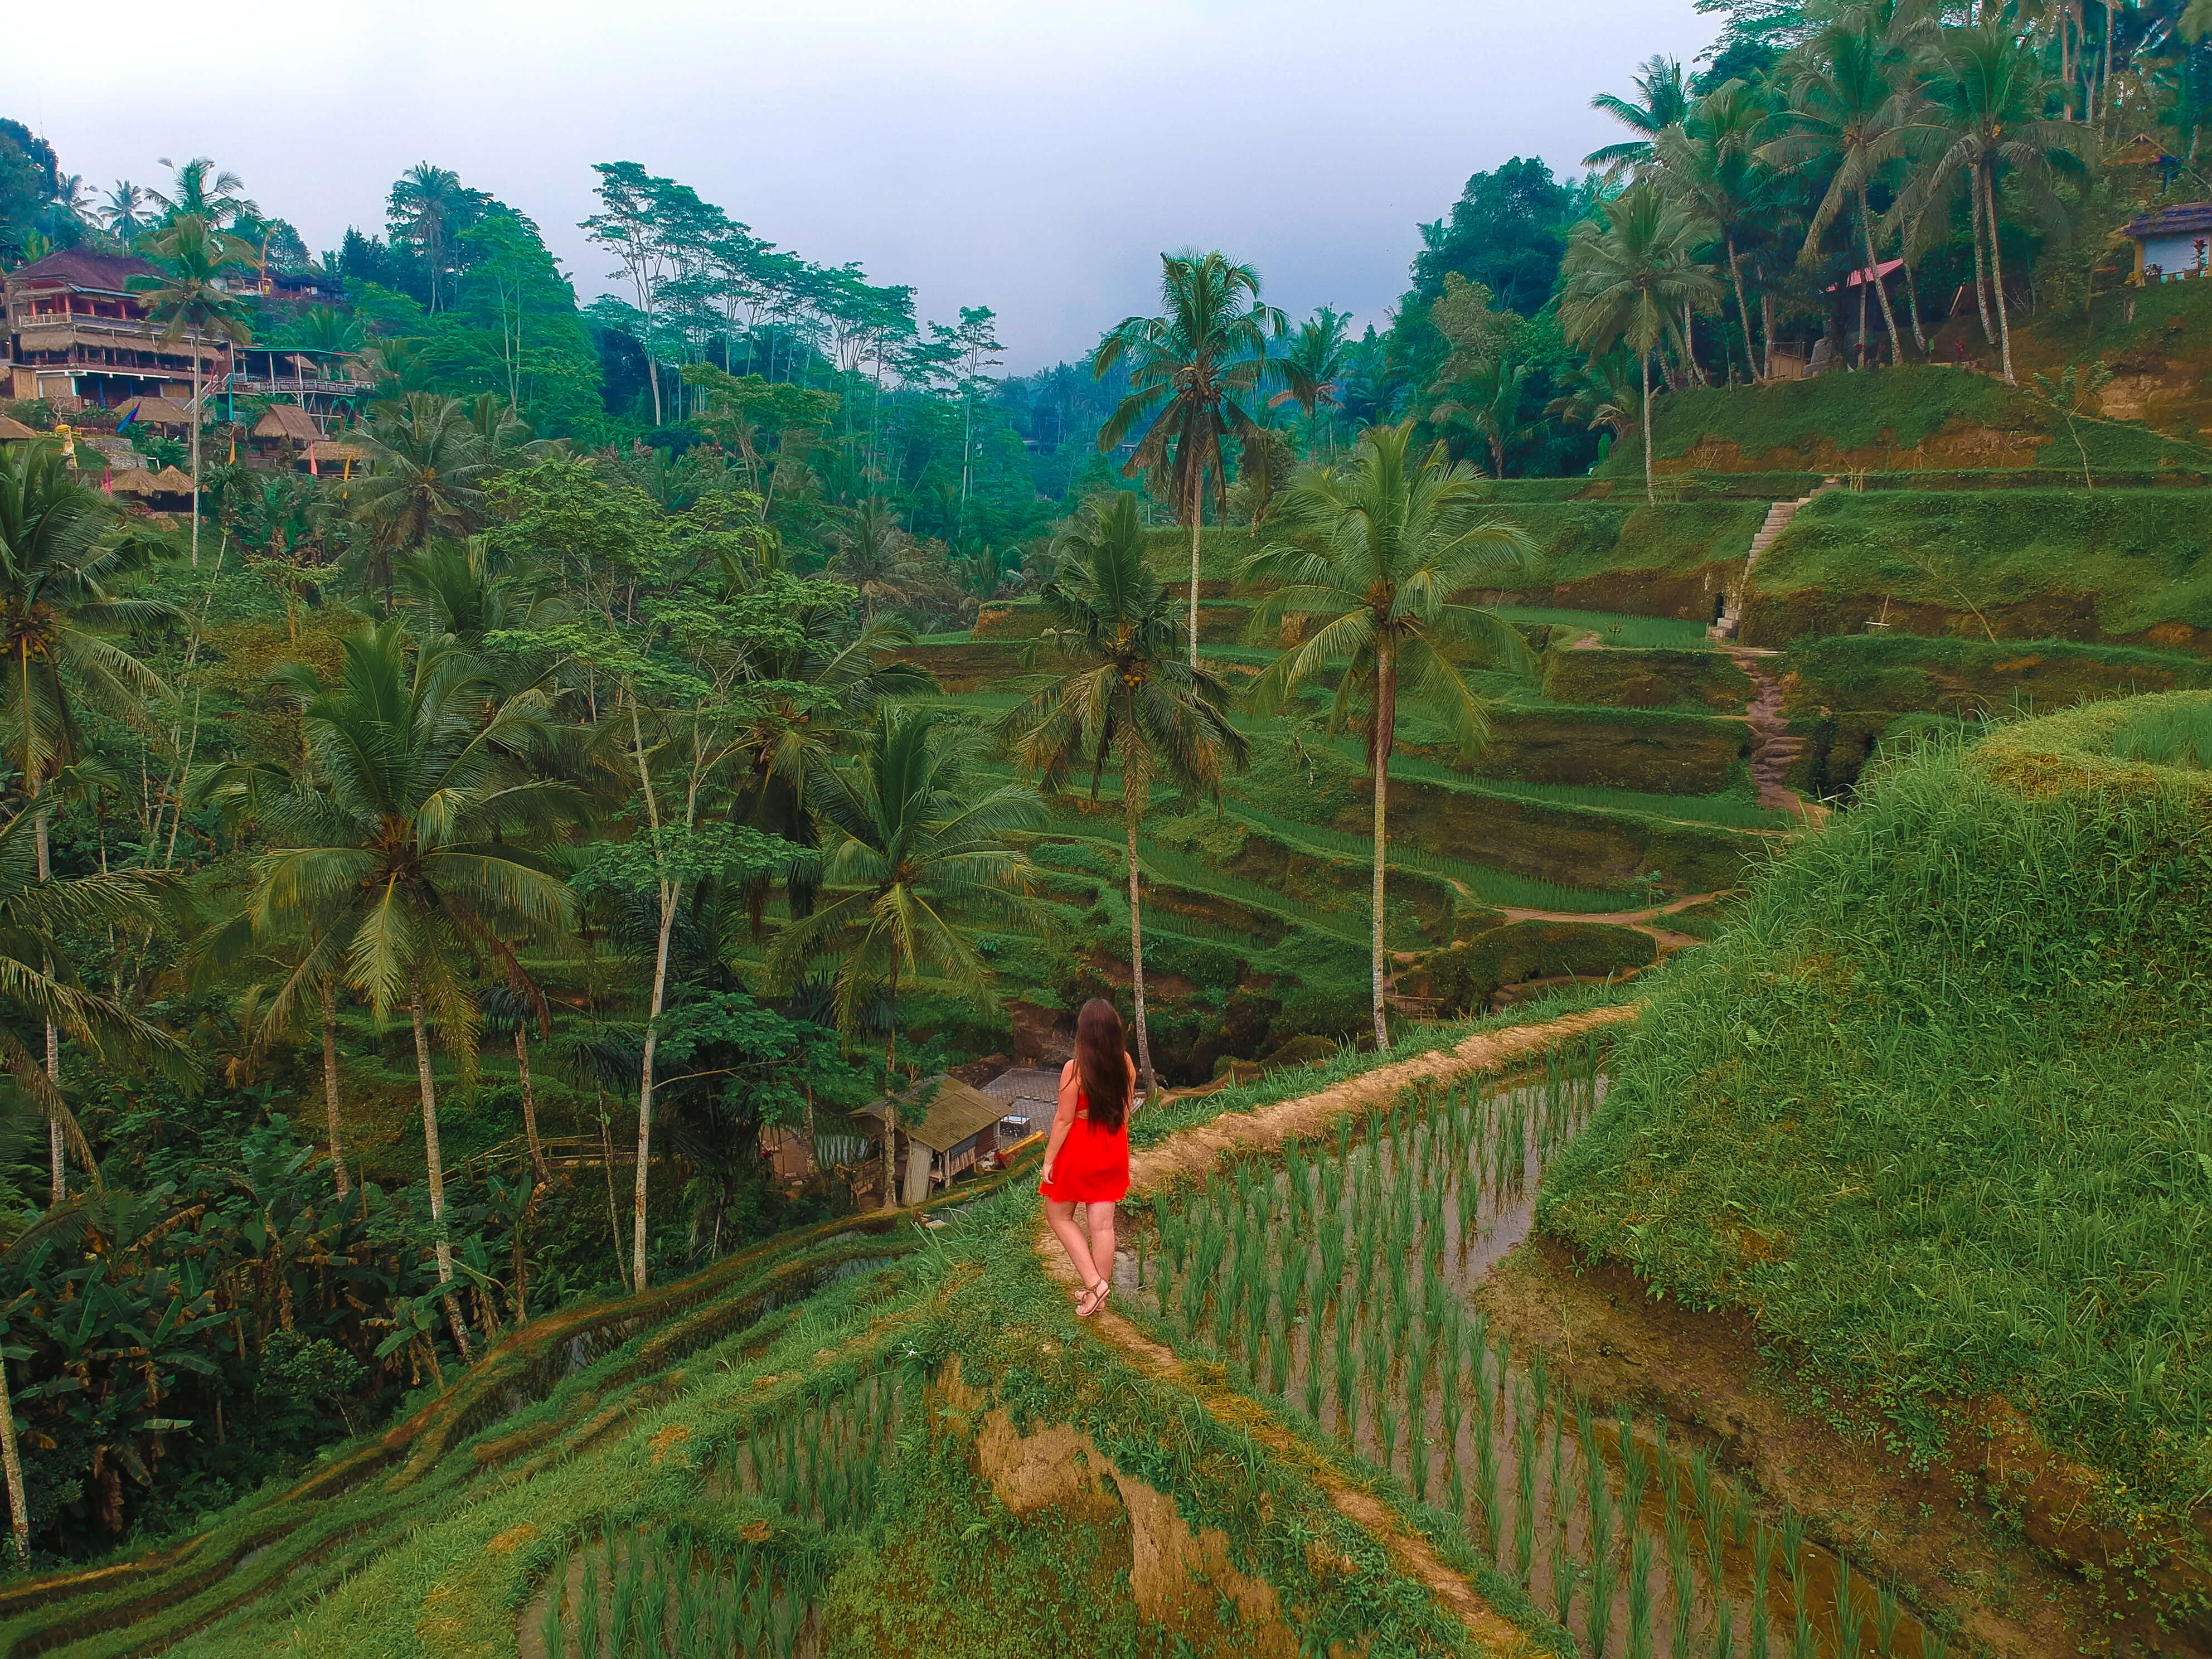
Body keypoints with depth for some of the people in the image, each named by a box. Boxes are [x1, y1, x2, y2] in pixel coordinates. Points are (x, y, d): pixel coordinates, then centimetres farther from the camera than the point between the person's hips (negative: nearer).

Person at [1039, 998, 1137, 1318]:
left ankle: (1094, 1282, 8)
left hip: (1079, 1150, -5)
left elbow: (1064, 1119, -18)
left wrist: (1049, 1160, -7)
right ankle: (1100, 1296, 24)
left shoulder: (1074, 1069, -24)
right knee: (1103, 1224, 13)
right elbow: (1126, 1109, 4)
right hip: (1113, 1149, 5)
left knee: (1059, 1215, 17)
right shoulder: (1125, 1063, -9)